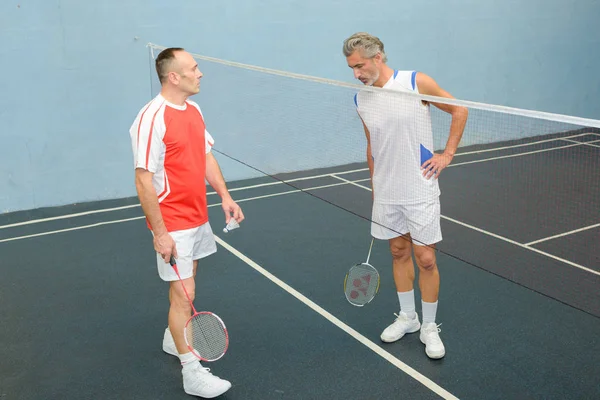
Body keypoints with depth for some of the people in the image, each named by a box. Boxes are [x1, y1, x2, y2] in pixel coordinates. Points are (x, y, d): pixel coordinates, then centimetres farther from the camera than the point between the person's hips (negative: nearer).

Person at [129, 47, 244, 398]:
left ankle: (174, 339, 41)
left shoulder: (194, 110, 7)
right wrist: (160, 233, -20)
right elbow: (144, 181, -20)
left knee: (187, 284, 20)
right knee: (183, 294, -3)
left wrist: (224, 195, 7)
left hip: (198, 218, 8)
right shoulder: (152, 119, -20)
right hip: (173, 225, -8)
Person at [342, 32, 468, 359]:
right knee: (399, 253, 15)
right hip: (386, 193, 4)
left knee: (426, 259, 0)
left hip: (419, 191, -4)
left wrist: (447, 154, -6)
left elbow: (459, 110, -1)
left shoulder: (417, 83, -11)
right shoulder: (361, 100, 3)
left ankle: (429, 327, 18)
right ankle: (407, 317, 32)